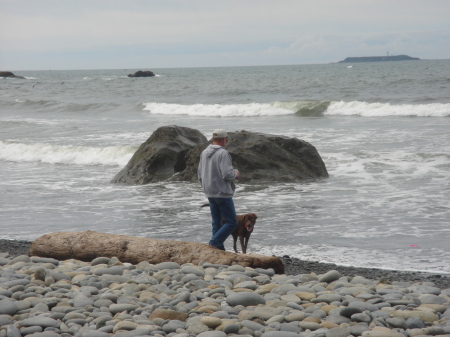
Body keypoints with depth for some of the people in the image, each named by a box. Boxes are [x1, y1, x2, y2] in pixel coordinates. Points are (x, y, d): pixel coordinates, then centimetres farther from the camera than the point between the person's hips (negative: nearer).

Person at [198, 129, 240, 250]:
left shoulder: (204, 153, 9)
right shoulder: (223, 153, -16)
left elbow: (200, 174, 16)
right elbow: (227, 174, -23)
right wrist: (236, 174, -2)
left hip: (210, 193, 8)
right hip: (222, 193, -8)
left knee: (216, 222, 13)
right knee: (231, 222, -2)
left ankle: (219, 247, 12)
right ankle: (215, 241, -11)